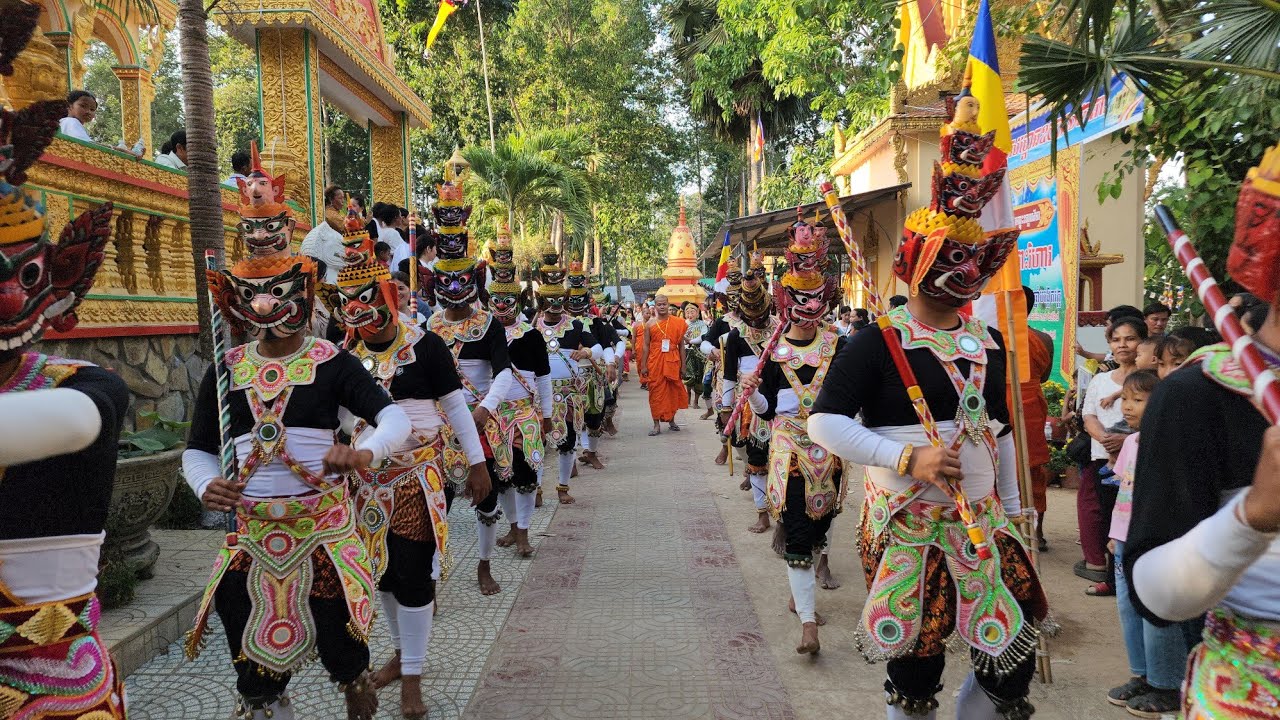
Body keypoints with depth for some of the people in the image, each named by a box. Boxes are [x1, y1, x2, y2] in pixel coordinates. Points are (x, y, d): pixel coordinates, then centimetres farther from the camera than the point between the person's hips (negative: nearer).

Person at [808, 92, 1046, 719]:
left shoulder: (989, 344, 10)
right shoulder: (878, 342, -11)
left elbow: (1001, 429, 19)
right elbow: (826, 421, -16)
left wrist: (1012, 506, 19)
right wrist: (906, 459, -23)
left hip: (983, 524, 6)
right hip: (907, 526, -6)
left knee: (1013, 660, 6)